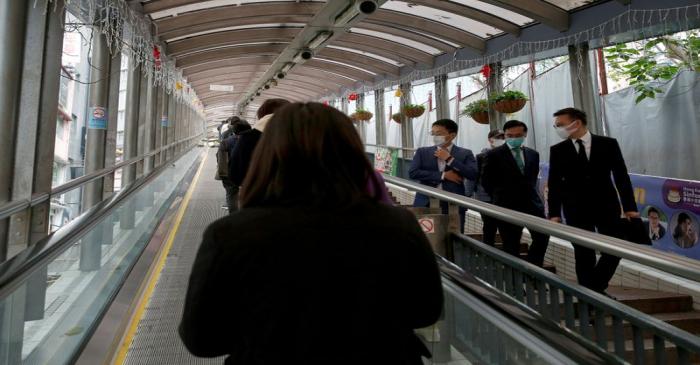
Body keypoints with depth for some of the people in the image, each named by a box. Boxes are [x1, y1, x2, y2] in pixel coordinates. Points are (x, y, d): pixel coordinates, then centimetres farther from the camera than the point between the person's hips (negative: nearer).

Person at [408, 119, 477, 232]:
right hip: (426, 205, 1)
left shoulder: (465, 154, 6)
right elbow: (413, 173, -5)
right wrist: (443, 175, -10)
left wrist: (449, 159, -10)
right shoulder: (422, 152, 9)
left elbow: (473, 174, -8)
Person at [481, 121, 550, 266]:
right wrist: (500, 197, 2)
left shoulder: (533, 154, 10)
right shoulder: (494, 154, -6)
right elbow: (486, 180, -2)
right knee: (511, 245, 2)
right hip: (507, 206, -4)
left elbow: (533, 177, 21)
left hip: (532, 203, 5)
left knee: (542, 238, 0)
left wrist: (529, 193, 11)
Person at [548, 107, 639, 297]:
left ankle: (596, 287, 25)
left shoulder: (608, 144, 1)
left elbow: (621, 176, 1)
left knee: (615, 249, 4)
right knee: (584, 255, 2)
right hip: (576, 210, -1)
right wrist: (554, 213, -5)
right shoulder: (557, 150, 1)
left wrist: (629, 207, -3)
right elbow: (554, 184, 1)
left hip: (607, 206, 1)